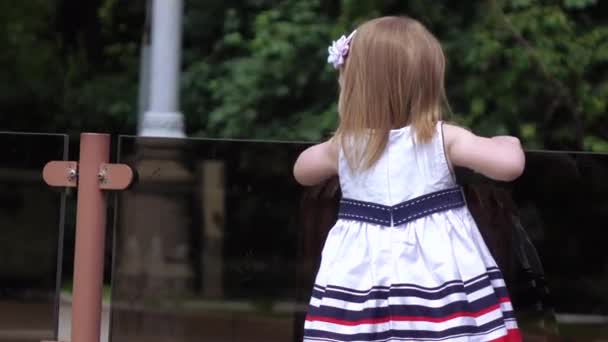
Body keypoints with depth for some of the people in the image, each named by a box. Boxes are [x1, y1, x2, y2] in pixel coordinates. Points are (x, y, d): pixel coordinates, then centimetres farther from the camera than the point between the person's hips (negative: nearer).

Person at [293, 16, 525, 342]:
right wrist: (508, 143, 7)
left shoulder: (345, 145, 2)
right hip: (438, 272, -2)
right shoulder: (442, 138, -9)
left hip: (362, 273, 3)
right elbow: (510, 164, -15)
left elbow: (302, 170, 22)